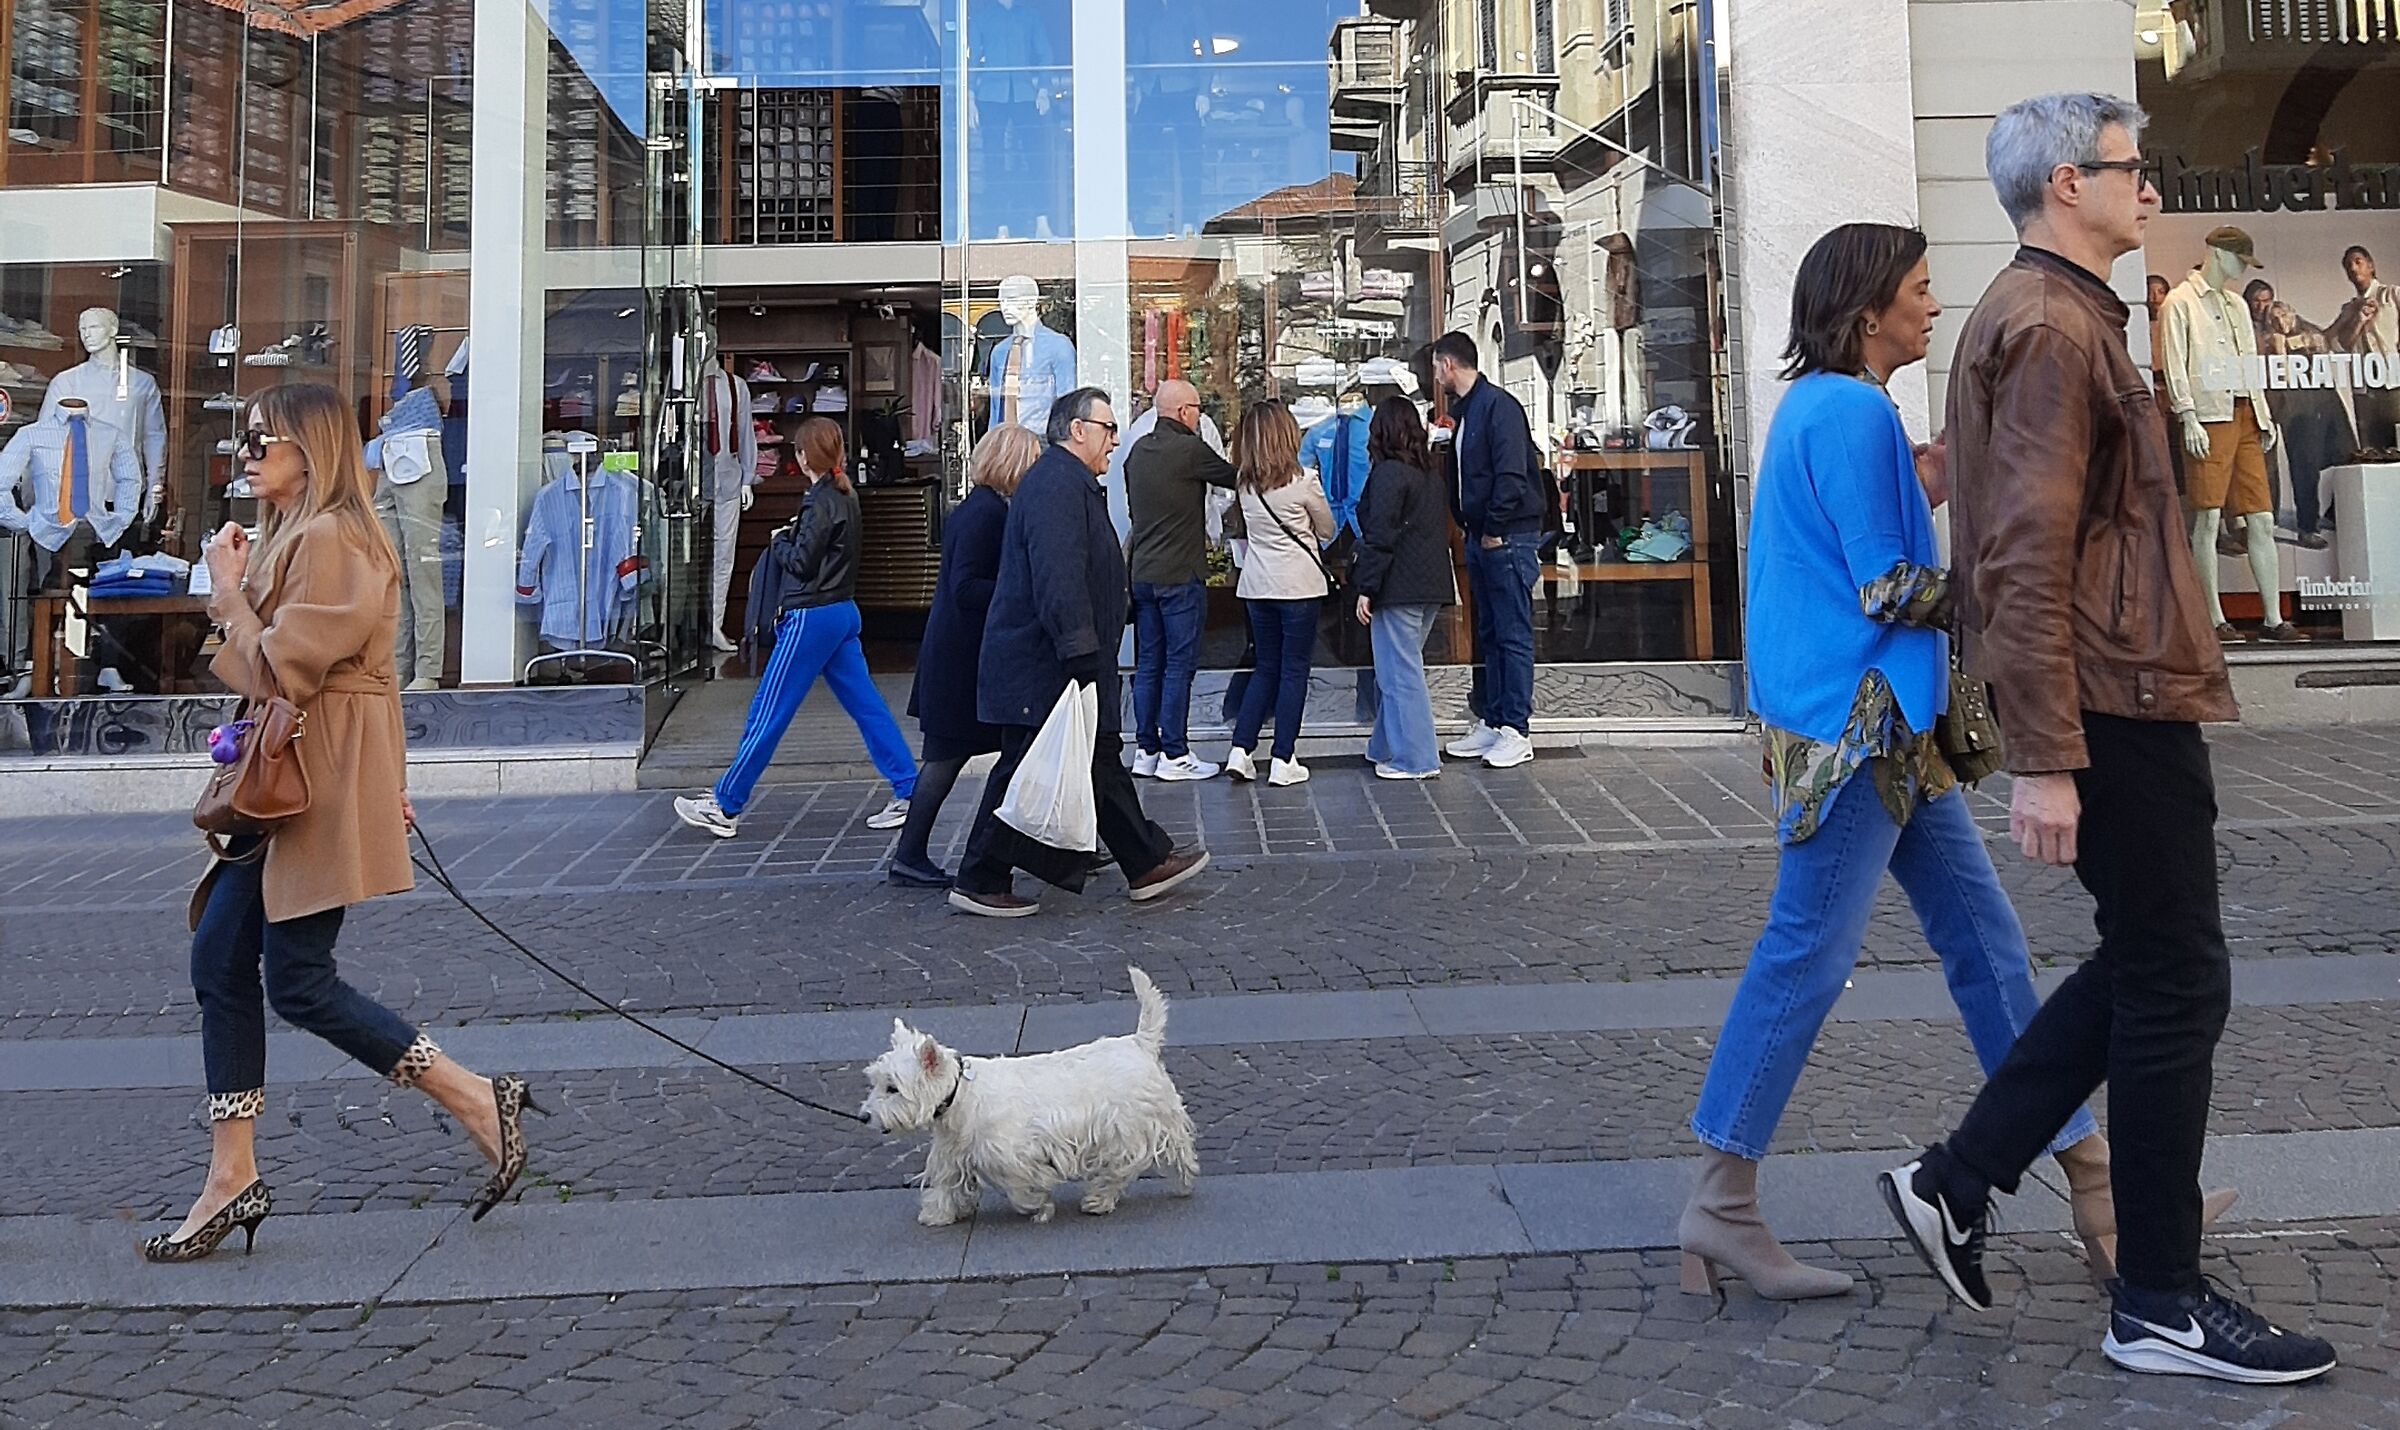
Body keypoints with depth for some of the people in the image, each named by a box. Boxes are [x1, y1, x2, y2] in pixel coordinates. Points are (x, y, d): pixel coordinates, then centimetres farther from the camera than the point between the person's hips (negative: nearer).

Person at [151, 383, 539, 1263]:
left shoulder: (332, 541, -16)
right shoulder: (290, 537, 18)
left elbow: (280, 672, -19)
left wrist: (227, 590, -7)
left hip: (321, 785, -10)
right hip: (279, 782, 10)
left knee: (299, 984, -7)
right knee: (220, 965, 8)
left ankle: (479, 1103, 1)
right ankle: (232, 1180, 15)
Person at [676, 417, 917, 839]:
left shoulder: (820, 501, -16)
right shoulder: (846, 496, 11)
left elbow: (801, 563, -18)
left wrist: (779, 543, -1)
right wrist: (795, 535, 5)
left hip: (812, 617, -9)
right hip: (843, 611, 9)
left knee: (768, 711, -2)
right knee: (866, 705, 9)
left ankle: (724, 808, 5)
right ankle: (909, 793, 7)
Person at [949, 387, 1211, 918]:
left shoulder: (1072, 484, 19)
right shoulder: (1057, 484, -17)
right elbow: (1058, 576, -27)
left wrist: (1089, 658, 25)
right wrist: (1081, 652, -28)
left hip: (1050, 666, 11)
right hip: (1043, 670, -11)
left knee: (1103, 764, 13)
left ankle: (1147, 863, 20)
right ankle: (979, 883, 6)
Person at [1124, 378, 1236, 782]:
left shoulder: (1137, 451, 10)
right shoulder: (1191, 450, -13)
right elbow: (1232, 477, -1)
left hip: (1141, 572, 7)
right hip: (1181, 574, -7)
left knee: (1148, 664, 11)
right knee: (1179, 665, -2)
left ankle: (1146, 749, 14)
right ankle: (1174, 755, 0)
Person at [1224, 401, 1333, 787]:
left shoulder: (1245, 484, 2)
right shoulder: (1303, 481, -11)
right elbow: (1327, 530, 3)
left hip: (1257, 585, 5)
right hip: (1298, 584, -5)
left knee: (1265, 668, 15)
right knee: (1294, 671, 3)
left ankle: (1240, 750, 8)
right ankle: (1283, 761, 4)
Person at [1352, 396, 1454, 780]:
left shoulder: (1388, 473, -11)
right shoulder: (1429, 474, 14)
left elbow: (1380, 535, -16)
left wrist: (1366, 587, -13)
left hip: (1398, 589, -9)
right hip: (1430, 587, 9)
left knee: (1399, 673, -3)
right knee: (1396, 668, 18)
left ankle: (1416, 758, -1)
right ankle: (1387, 747, 26)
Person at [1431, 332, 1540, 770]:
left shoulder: (1498, 405, -13)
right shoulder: (1464, 411, 17)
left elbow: (1511, 474, -20)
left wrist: (1494, 531, -17)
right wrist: (1471, 529, 12)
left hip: (1508, 537, -10)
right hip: (1480, 537, 10)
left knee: (1513, 634, -5)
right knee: (1488, 634, 12)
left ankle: (1516, 730, -2)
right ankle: (1491, 721, 19)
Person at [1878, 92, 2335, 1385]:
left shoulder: (2057, 317, 19)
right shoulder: (2051, 327, -14)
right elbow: (2028, 561, -22)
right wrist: (2047, 759, -25)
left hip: (2120, 696, 10)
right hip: (2114, 700, -10)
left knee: (2143, 968, 16)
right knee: (2174, 987, -1)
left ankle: (1956, 1181, 18)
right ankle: (2159, 1305, 11)